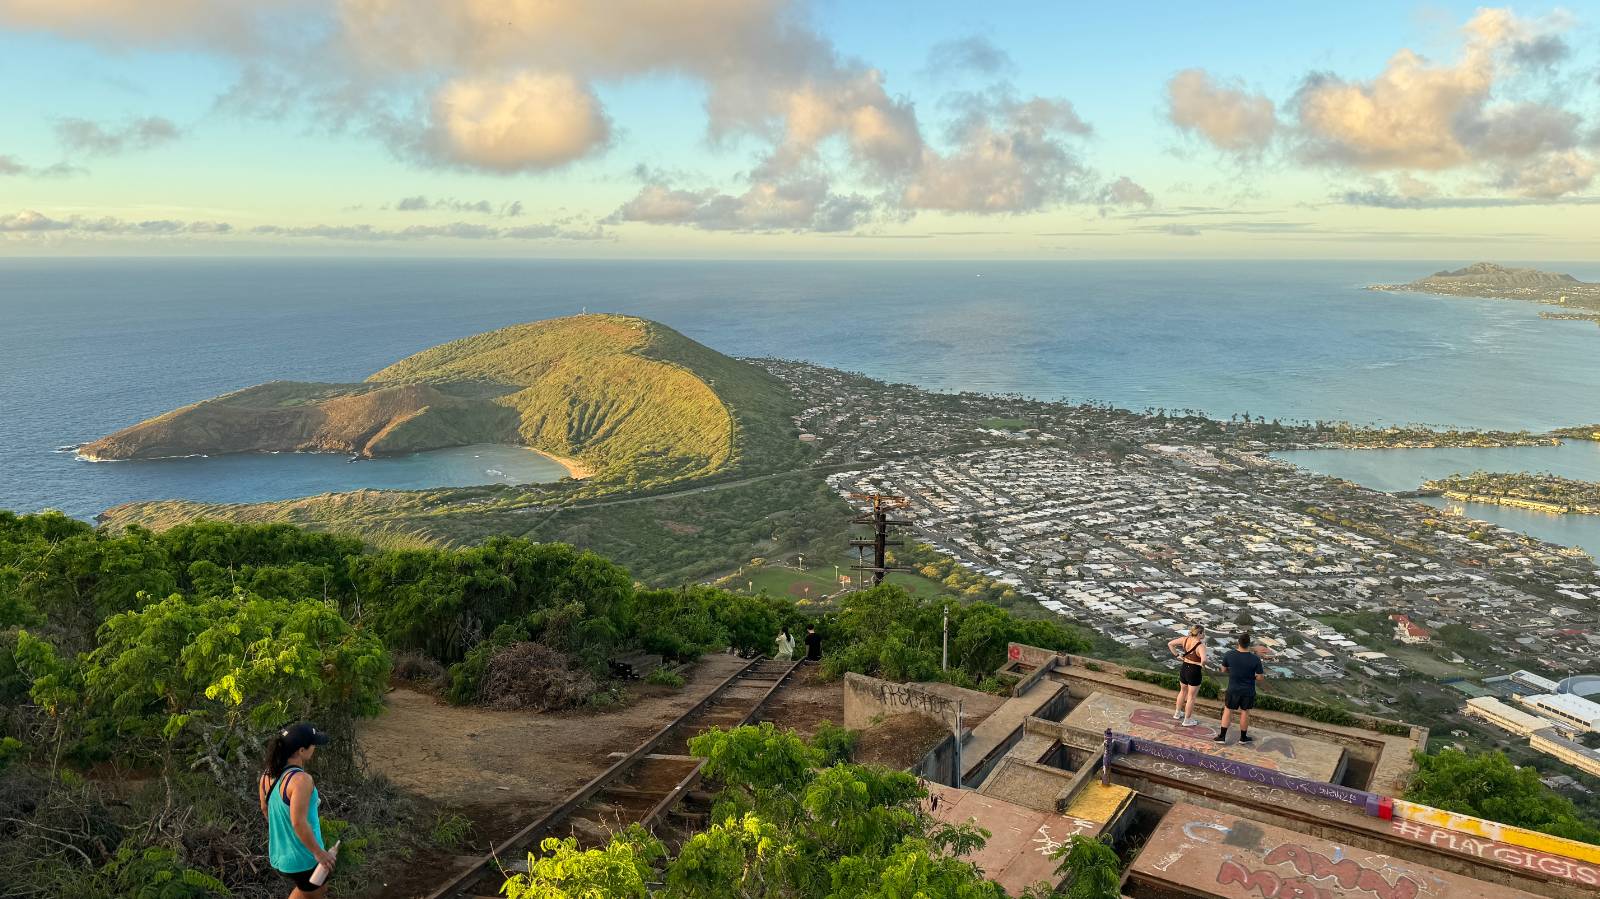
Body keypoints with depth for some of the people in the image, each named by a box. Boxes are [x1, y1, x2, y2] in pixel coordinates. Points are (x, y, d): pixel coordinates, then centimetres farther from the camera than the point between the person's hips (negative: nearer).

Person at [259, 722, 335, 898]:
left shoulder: (268, 773, -2)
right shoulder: (301, 779, -29)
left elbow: (265, 808, 12)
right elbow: (299, 823, -30)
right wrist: (318, 852, -19)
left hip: (278, 854, 8)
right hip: (303, 859, -8)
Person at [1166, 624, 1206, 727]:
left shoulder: (1185, 639, -5)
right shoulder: (1200, 645, -25)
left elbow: (1170, 644, 2)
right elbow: (1203, 659, -41)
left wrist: (1177, 655, 6)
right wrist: (1202, 665, -19)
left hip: (1184, 668, 7)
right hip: (1194, 671, -7)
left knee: (1183, 691, 28)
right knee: (1191, 697, 10)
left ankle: (1177, 713, 44)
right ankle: (1187, 720, 21)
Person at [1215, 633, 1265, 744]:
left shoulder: (1229, 654, -16)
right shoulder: (1255, 659, -20)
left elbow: (1224, 669, 0)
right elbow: (1260, 678, -12)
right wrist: (1253, 676, 8)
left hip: (1233, 689, 1)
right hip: (1248, 691, -1)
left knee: (1227, 710, 15)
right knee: (1245, 712, 16)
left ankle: (1222, 736, 19)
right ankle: (1243, 737, 31)